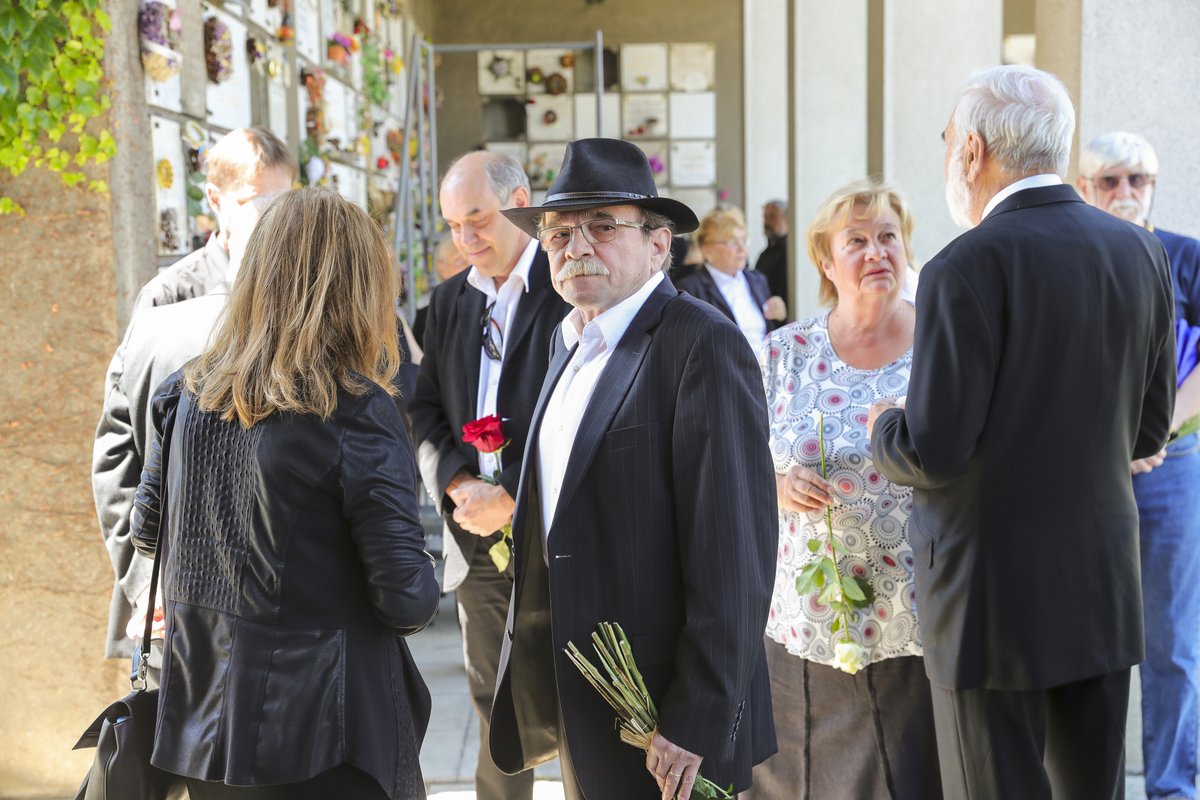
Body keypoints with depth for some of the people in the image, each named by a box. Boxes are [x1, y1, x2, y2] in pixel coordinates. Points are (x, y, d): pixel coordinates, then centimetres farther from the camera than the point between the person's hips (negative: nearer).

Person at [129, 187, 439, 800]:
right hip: (322, 741, -5)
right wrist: (420, 592, 3)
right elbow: (406, 600, -18)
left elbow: (146, 532, 12)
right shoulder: (357, 410, -19)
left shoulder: (187, 393, -2)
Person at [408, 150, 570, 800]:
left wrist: (511, 498, -16)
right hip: (478, 543, 5)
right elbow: (425, 408, 11)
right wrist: (459, 485, -7)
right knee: (493, 705, 14)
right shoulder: (449, 299, 11)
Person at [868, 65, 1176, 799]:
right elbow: (1147, 432, 9)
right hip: (1104, 584, 6)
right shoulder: (1141, 252, 3)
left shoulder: (972, 265, -17)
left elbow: (934, 454, -19)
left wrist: (883, 429, 2)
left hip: (996, 593, -6)